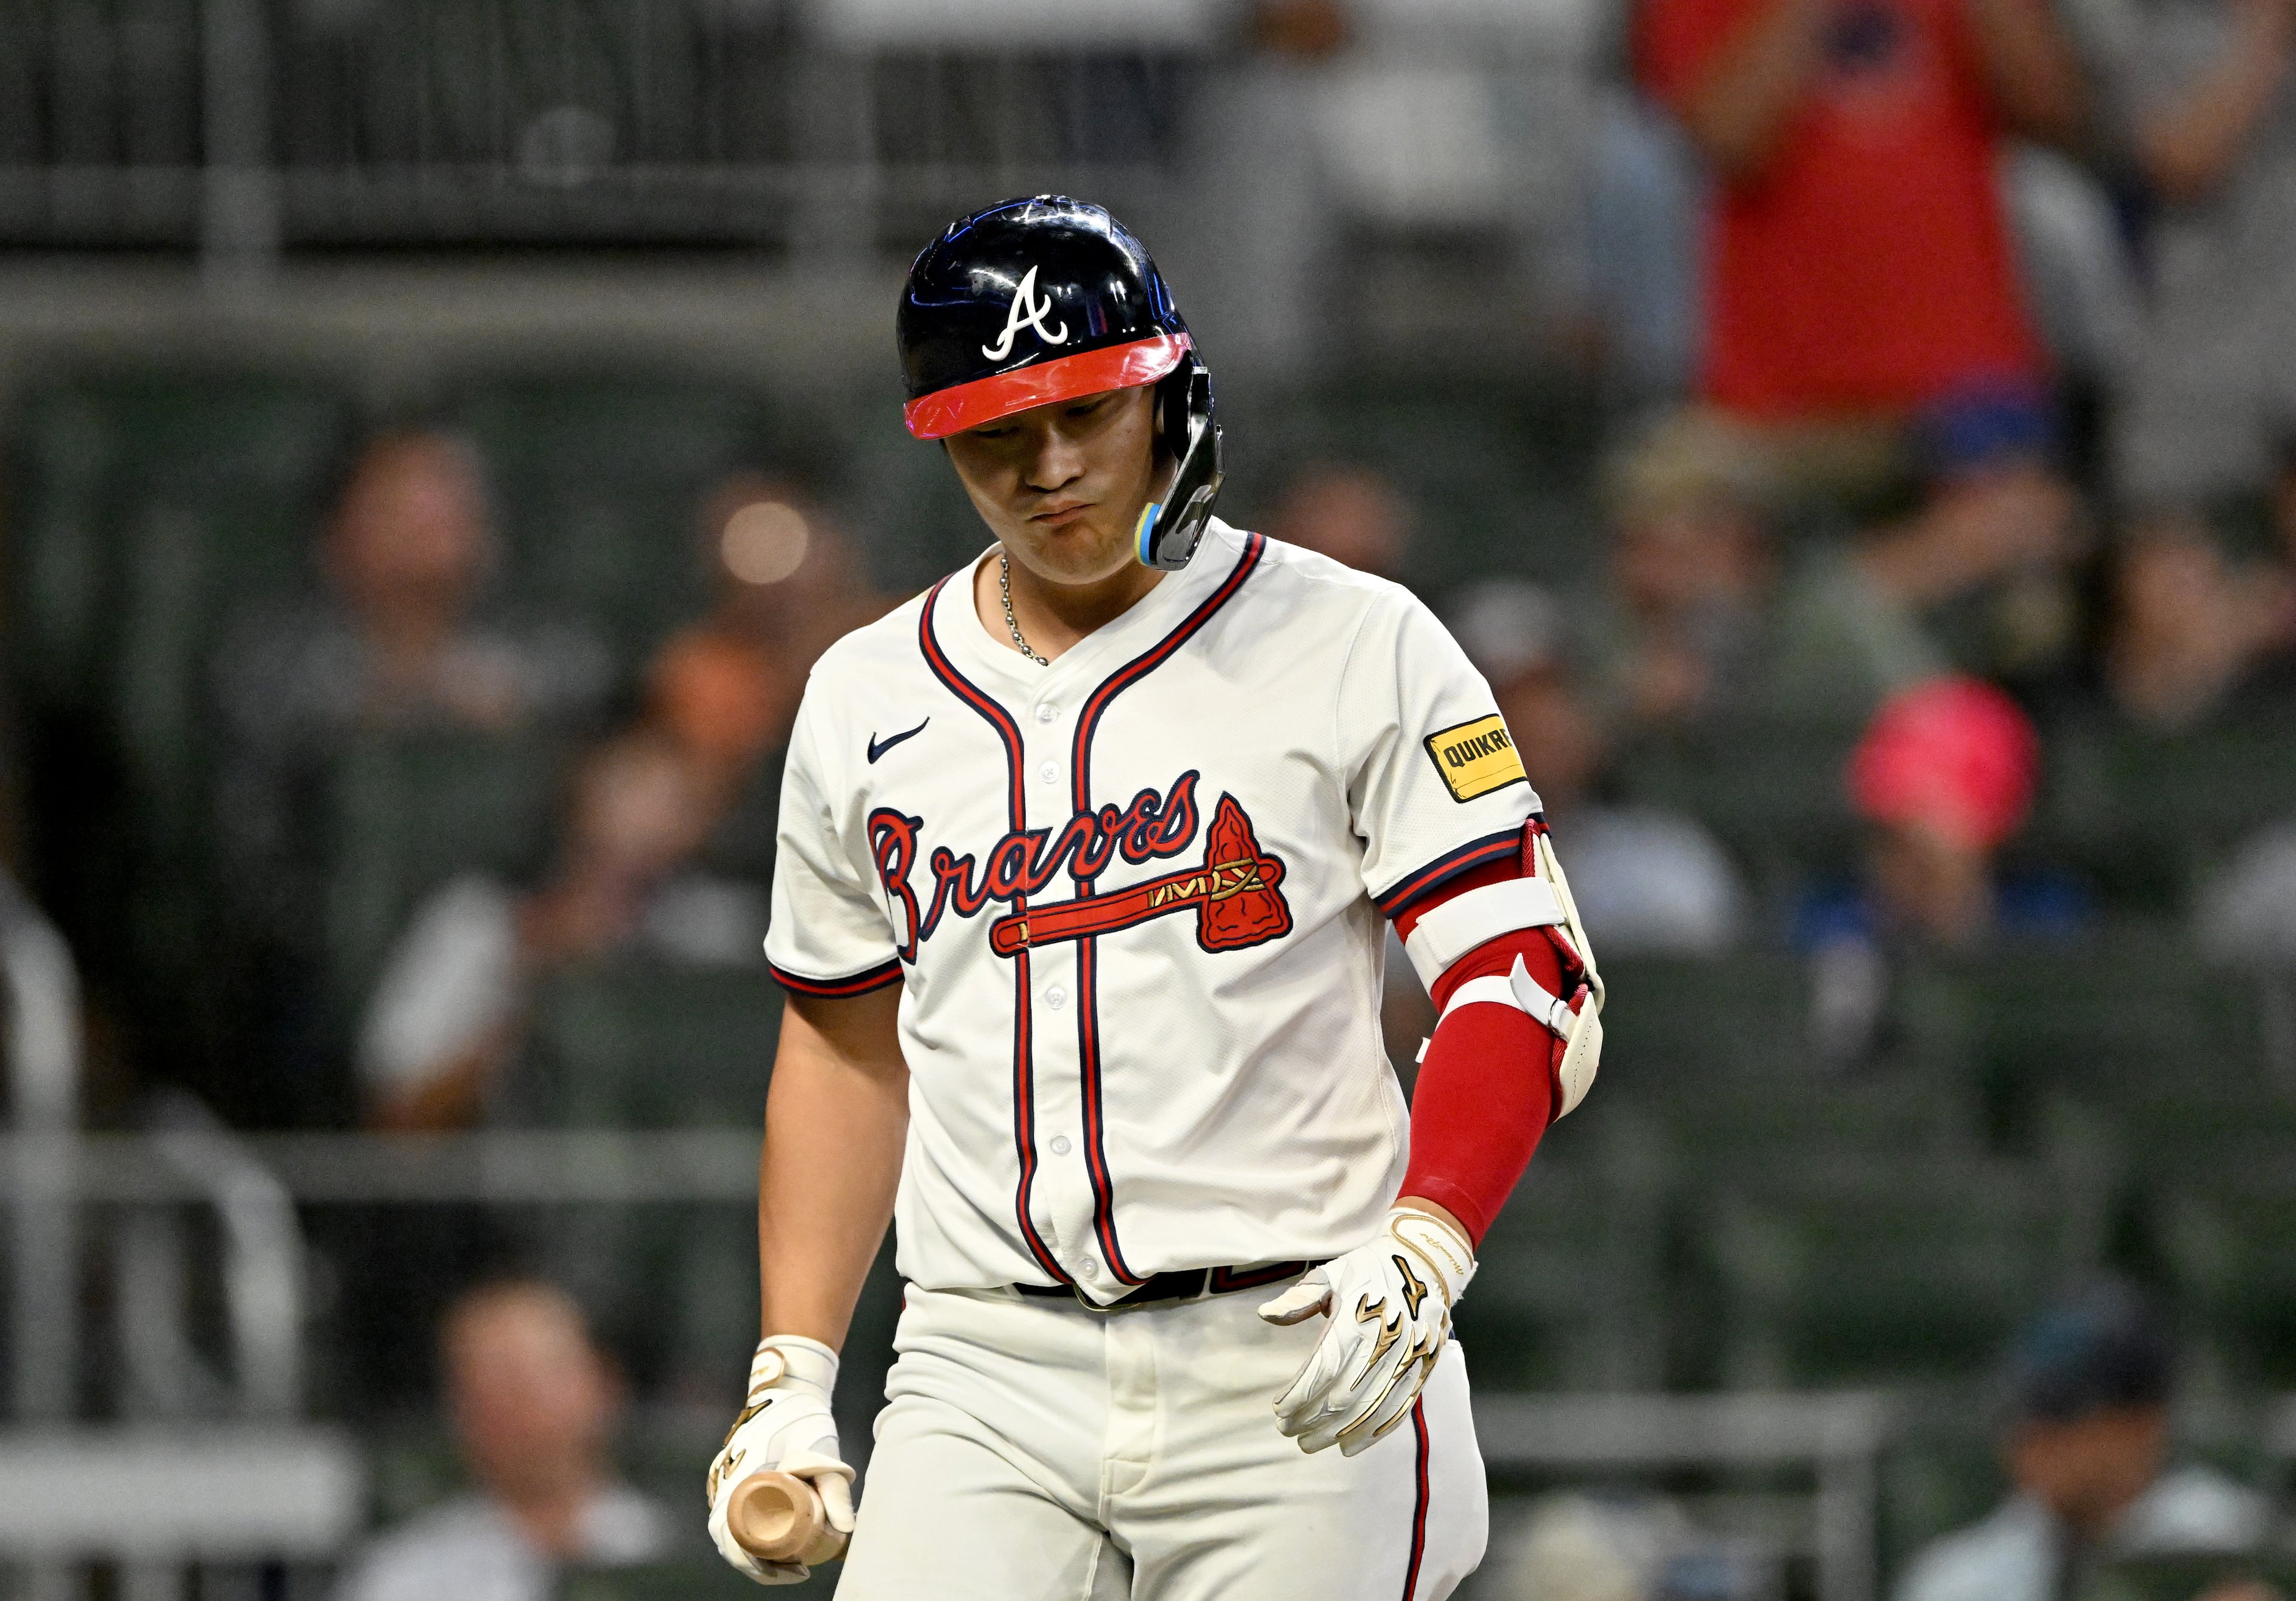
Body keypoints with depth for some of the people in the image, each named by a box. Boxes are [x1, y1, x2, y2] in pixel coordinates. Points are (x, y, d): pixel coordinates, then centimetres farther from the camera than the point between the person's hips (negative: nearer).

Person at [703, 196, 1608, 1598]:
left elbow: (1527, 984, -6)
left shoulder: (1357, 651, 0)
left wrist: (1423, 1248, -22)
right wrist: (790, 1376, 13)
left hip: (1298, 1374, -3)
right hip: (988, 1373, 3)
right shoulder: (865, 703, 13)